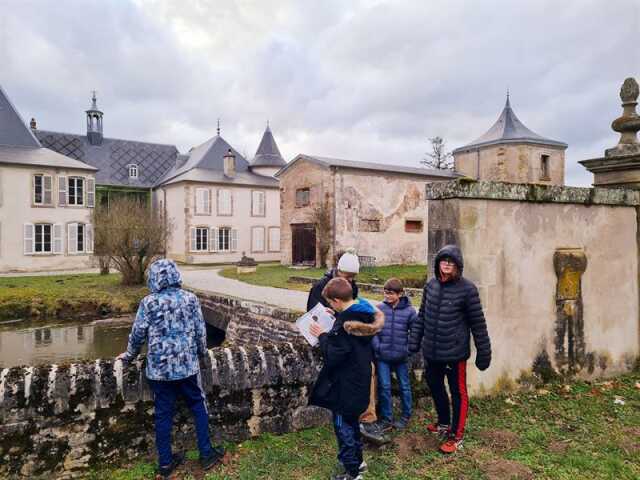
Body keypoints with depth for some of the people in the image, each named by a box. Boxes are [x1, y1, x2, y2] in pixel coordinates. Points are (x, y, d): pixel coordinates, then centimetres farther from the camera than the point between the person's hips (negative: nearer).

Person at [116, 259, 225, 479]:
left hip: (159, 368, 0)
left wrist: (129, 355, 18)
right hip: (187, 365, 0)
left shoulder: (149, 302, -7)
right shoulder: (190, 299, -4)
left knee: (163, 413, 11)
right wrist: (201, 352, 19)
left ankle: (165, 462, 23)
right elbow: (200, 331, 1)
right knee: (198, 407, 15)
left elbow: (138, 334, -1)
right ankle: (206, 454, 22)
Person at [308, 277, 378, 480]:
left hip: (345, 386, -9)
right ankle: (357, 460, 41)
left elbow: (332, 355, -26)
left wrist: (322, 336, -11)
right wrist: (337, 316, 7)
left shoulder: (344, 322, -29)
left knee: (344, 427, 9)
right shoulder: (363, 312, -1)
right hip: (359, 380, 9)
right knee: (352, 422, 25)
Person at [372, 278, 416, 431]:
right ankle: (386, 418, 22)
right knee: (384, 387, 6)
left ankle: (406, 416, 33)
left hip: (401, 356, -1)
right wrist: (377, 345, -10)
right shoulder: (379, 308, -5)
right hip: (382, 356, 1)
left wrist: (409, 348, -8)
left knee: (404, 386, 14)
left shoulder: (409, 311, -9)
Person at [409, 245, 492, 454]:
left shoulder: (467, 288, -13)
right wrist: (414, 342, 9)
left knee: (458, 393, 8)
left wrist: (484, 352, -5)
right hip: (431, 351, 6)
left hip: (455, 352, -6)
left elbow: (478, 323, -8)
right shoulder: (431, 285, 2)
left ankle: (456, 436, 25)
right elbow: (421, 316, 10)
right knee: (435, 387, 21)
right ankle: (444, 423, 44)